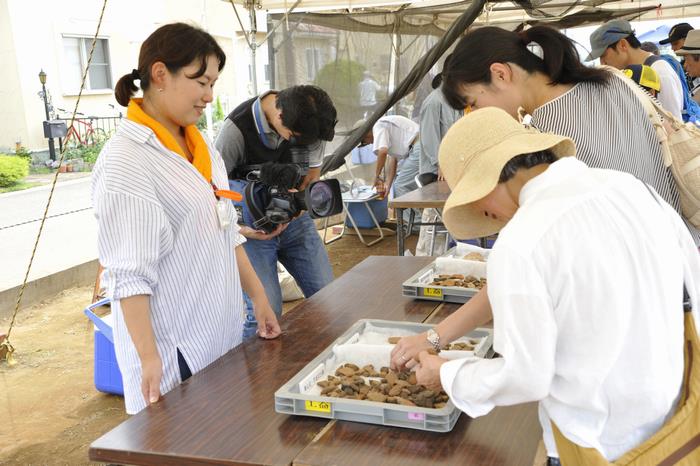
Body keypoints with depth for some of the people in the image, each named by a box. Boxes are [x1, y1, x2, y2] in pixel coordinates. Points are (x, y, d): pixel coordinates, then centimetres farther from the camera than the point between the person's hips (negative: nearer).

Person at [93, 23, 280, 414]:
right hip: (174, 348, -7)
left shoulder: (200, 144, 8)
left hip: (222, 335, 8)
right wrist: (149, 357, -23)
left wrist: (259, 299, 13)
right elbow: (129, 275, -21)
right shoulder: (126, 162, -18)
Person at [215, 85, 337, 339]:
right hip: (253, 228, -4)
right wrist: (238, 229, -25)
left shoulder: (310, 121, -9)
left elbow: (313, 171, 3)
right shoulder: (237, 129, -23)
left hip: (294, 220, 5)